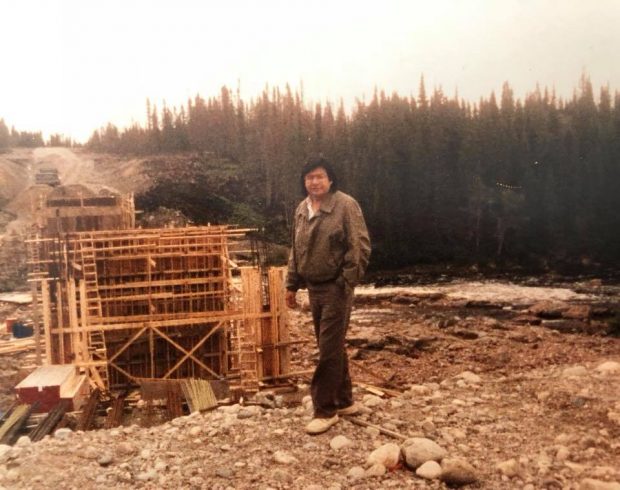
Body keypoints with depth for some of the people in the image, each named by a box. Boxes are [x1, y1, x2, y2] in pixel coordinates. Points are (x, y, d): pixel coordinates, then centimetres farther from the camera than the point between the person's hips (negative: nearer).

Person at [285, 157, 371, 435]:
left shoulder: (345, 205, -11)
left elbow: (361, 246, -14)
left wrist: (347, 282, -17)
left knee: (329, 349, -4)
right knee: (333, 347, 15)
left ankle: (325, 410, 7)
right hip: (314, 287, 7)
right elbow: (296, 250, 17)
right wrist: (292, 285, 15)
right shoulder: (301, 209, 10)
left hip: (336, 288, -7)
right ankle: (344, 401, 28)